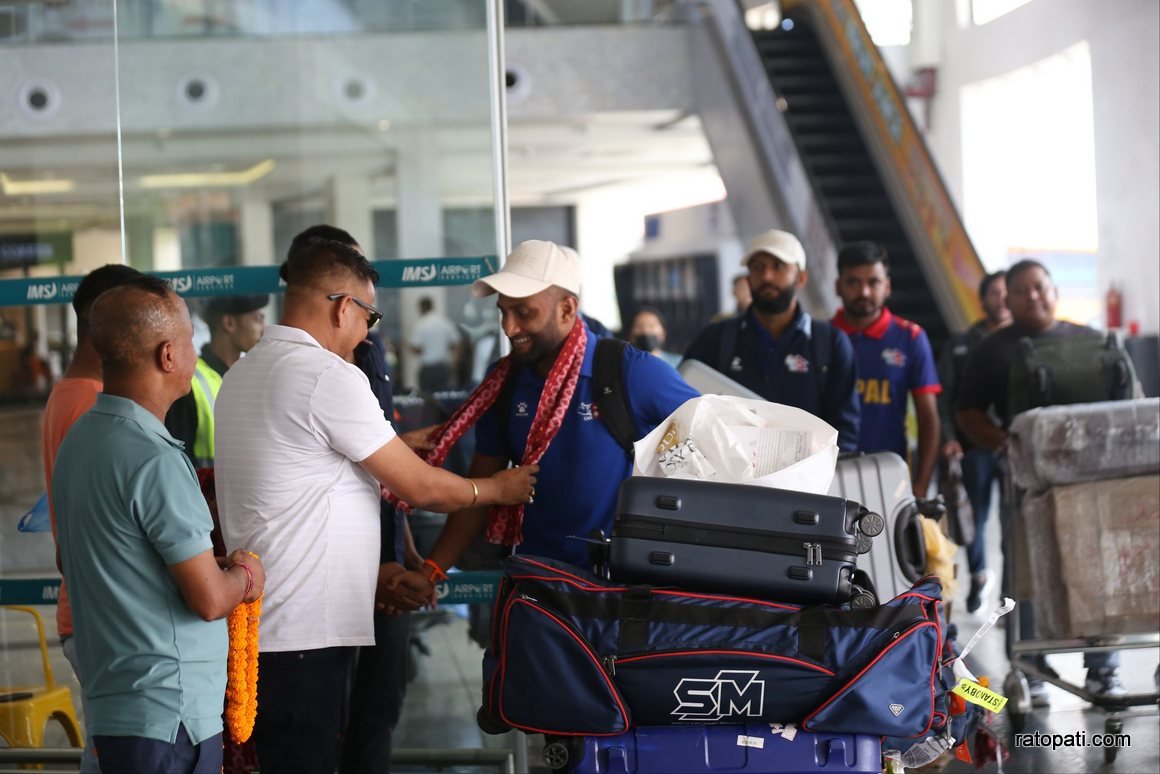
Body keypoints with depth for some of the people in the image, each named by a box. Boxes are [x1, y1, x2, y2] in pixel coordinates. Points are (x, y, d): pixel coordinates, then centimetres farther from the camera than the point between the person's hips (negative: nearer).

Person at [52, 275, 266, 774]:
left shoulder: (80, 439, 8)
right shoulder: (154, 460, -21)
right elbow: (208, 599, -19)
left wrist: (221, 568, 9)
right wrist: (244, 577, 3)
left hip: (110, 700, 9)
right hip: (168, 714, -9)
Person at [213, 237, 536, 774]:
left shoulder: (242, 374, 15)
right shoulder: (331, 377, -14)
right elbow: (419, 486, -8)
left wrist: (372, 575, 20)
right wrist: (498, 489, 9)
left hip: (261, 626, 9)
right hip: (306, 632, -9)